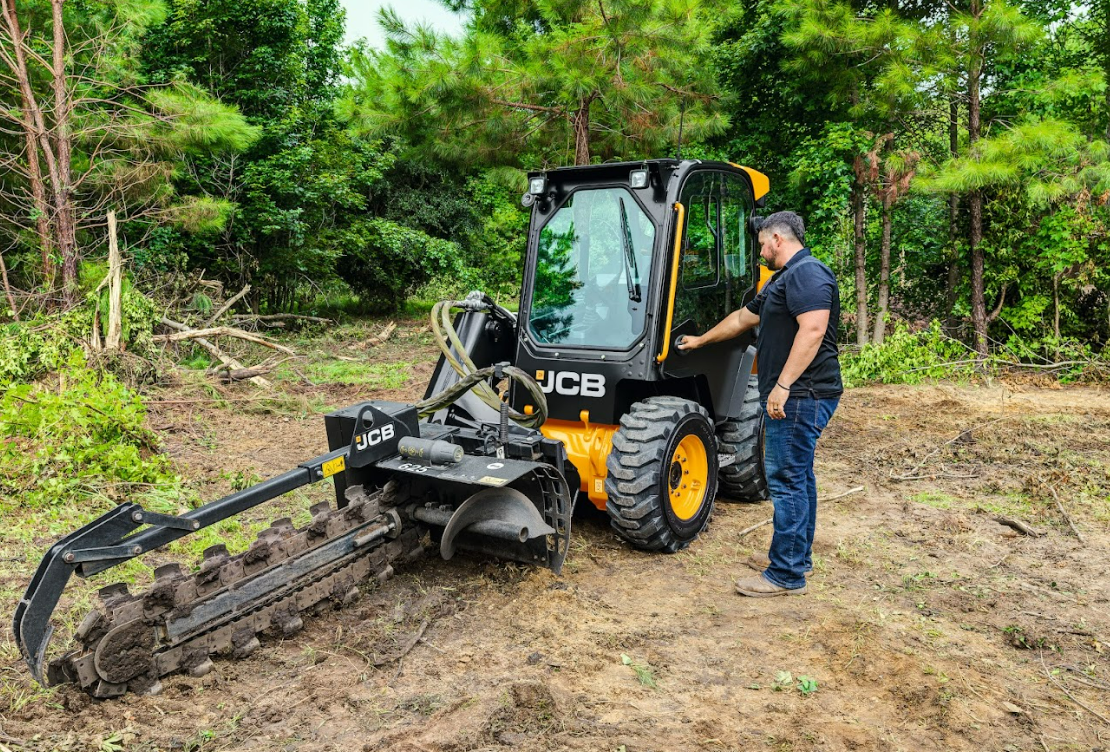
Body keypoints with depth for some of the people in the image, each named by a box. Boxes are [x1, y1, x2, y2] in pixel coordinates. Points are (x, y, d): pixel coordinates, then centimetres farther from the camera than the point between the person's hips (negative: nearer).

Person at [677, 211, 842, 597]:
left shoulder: (807, 274, -12)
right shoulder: (783, 279, 22)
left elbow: (813, 330, -25)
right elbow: (743, 318, 32)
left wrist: (783, 386, -28)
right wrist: (701, 340, 40)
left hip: (799, 396, -11)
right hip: (795, 396, 11)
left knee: (787, 480, -8)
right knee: (797, 477, 16)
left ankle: (786, 575, -1)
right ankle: (798, 556, 27)